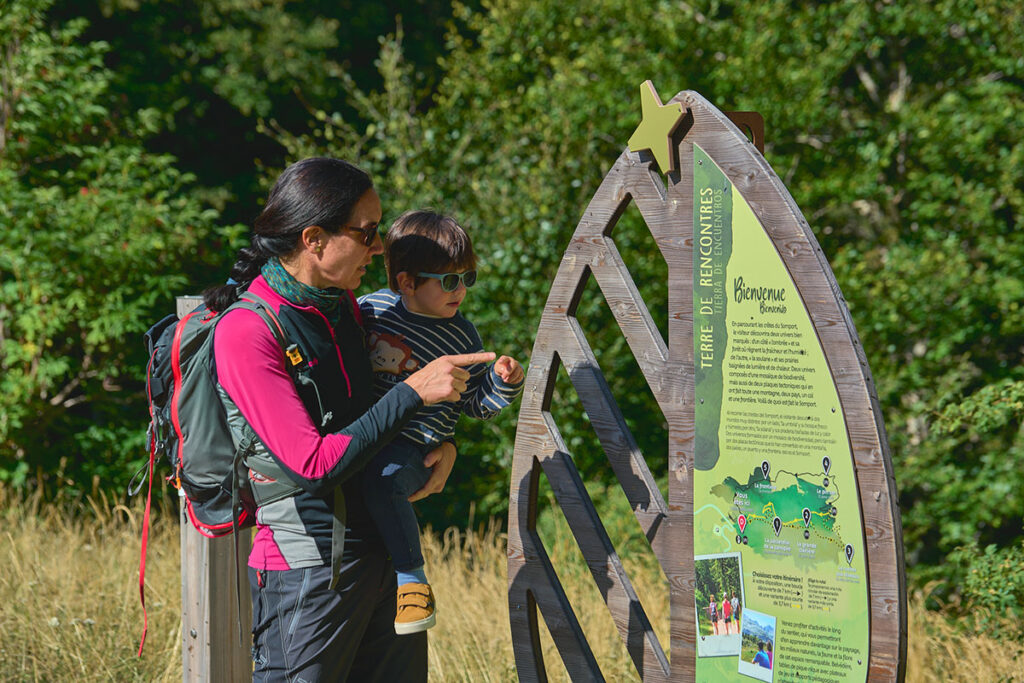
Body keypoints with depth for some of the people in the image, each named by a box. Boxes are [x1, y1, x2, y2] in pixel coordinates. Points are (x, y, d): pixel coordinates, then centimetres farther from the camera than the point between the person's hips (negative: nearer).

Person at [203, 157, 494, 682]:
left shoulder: (342, 305, 9)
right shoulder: (244, 332, -16)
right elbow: (316, 465, -21)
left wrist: (440, 444, 4)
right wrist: (414, 392, -19)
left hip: (389, 554, 8)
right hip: (307, 567, -8)